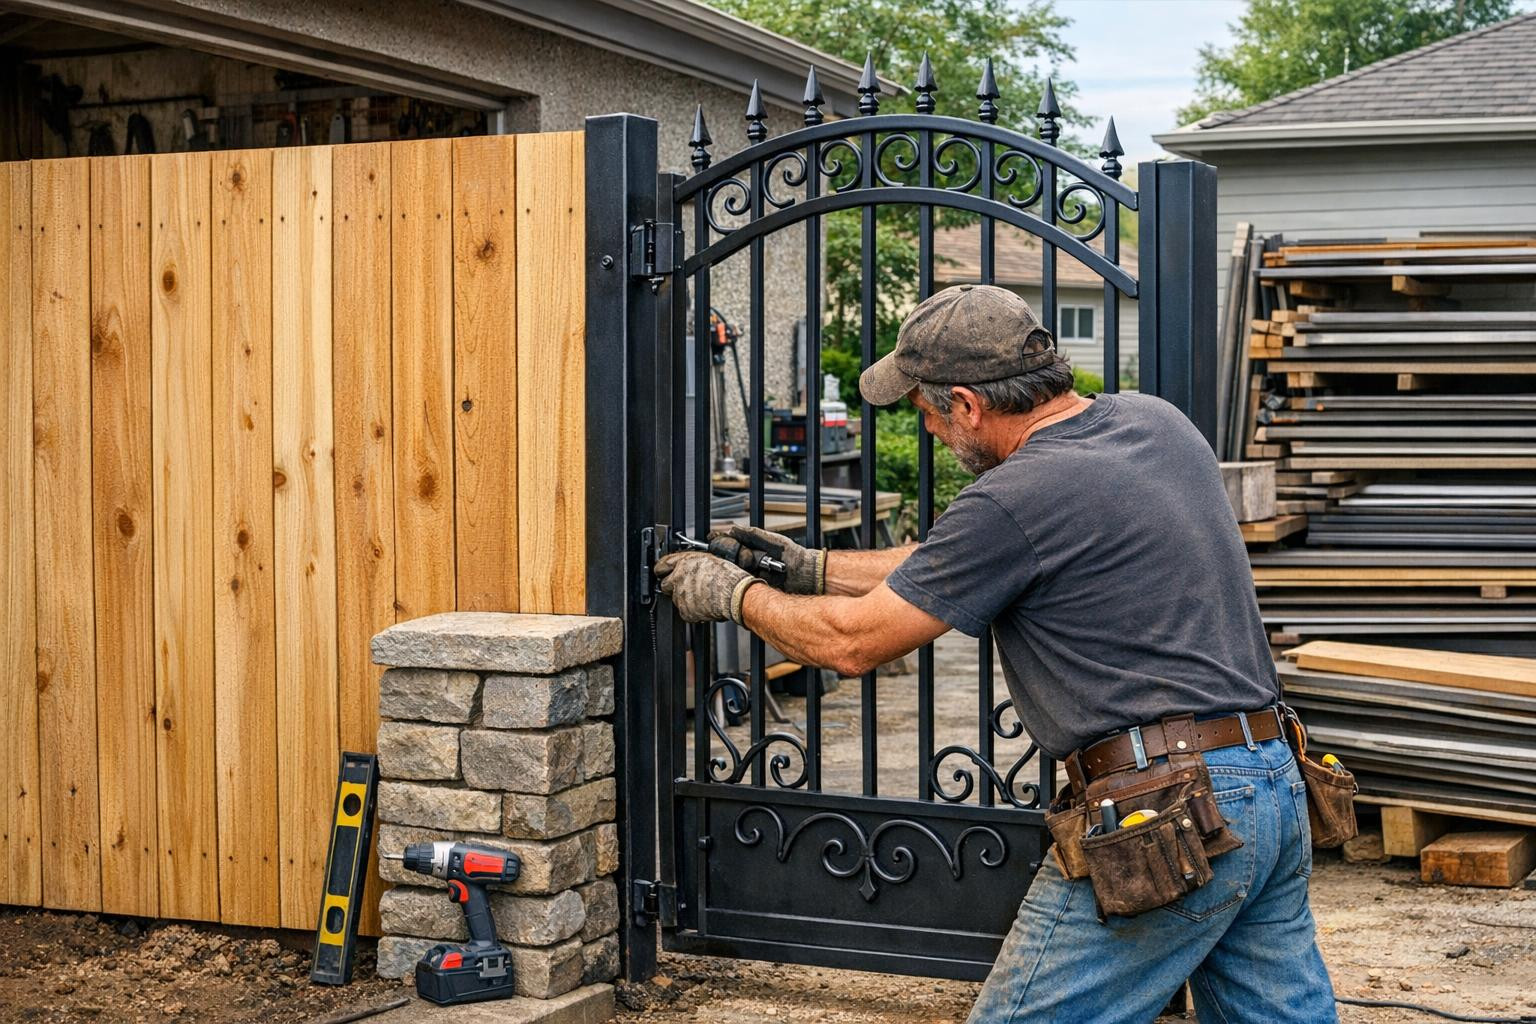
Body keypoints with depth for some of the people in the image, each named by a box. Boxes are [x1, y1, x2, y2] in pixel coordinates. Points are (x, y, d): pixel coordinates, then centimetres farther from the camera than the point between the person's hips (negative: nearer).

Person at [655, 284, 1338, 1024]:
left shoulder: (1015, 501, -15)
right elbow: (963, 564, 22)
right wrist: (813, 568, 25)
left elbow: (852, 643, -4)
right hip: (1278, 790, 9)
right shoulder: (1156, 422, 11)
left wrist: (733, 595, 13)